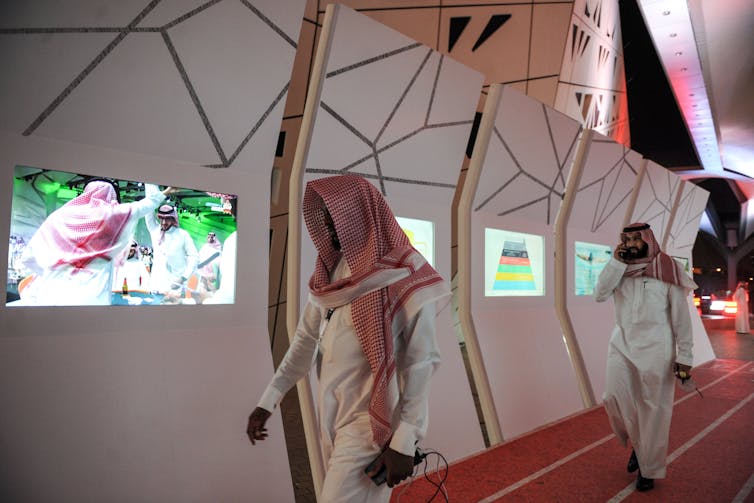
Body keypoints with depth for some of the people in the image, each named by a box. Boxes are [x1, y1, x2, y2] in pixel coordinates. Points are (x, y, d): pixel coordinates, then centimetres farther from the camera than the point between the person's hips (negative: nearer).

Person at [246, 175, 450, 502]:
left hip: (370, 422, -6)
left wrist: (404, 442, -16)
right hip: (330, 414, 7)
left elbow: (420, 363, -16)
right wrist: (268, 401, 7)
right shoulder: (329, 272, 5)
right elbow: (306, 339, 9)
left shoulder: (404, 279, -17)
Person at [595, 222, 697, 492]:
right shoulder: (620, 268, 7)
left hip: (655, 348, -3)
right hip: (622, 344, 4)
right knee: (615, 399, -6)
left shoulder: (666, 268, -4)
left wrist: (685, 356, -6)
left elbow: (680, 315, -4)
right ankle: (637, 443, 24)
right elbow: (600, 295, -8)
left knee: (652, 409, 3)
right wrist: (616, 260, -10)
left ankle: (649, 469, 20)